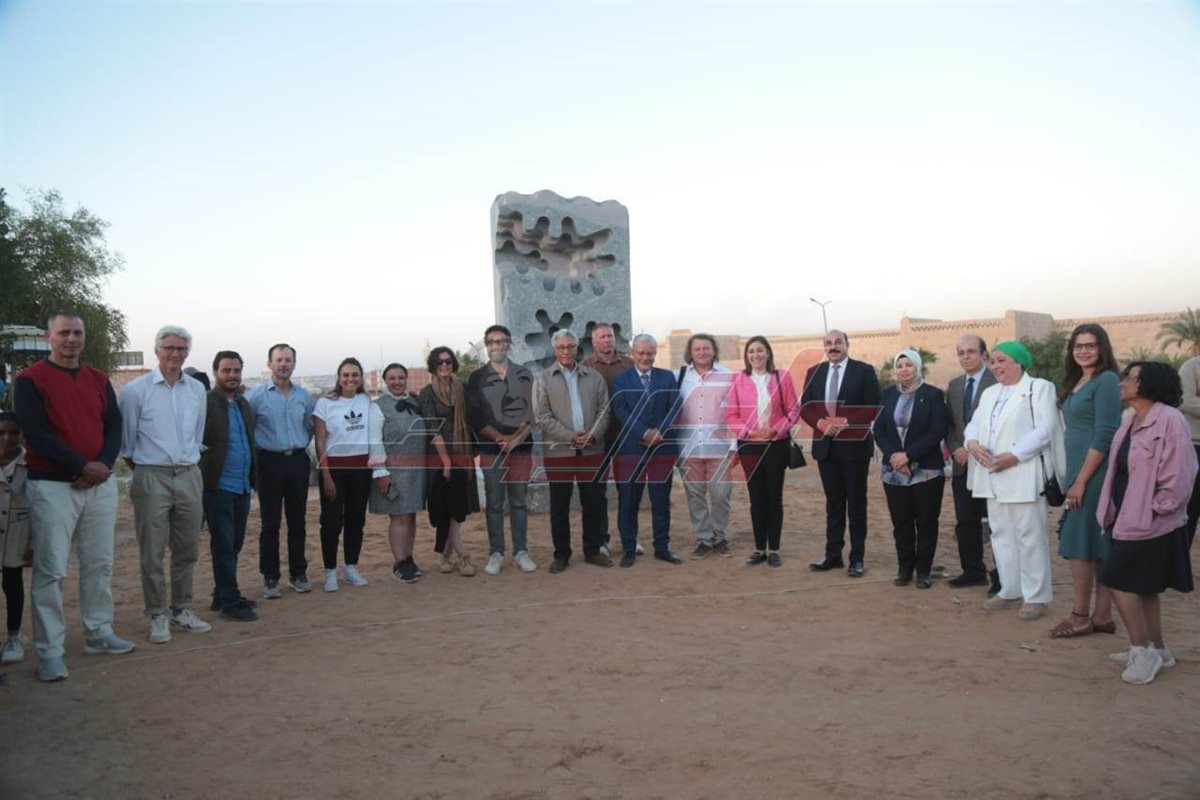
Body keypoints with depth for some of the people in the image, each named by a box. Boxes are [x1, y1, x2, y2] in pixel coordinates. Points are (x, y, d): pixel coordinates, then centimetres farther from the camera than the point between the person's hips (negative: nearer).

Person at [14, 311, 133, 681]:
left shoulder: (99, 380, 13)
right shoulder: (29, 379, -3)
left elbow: (114, 426, 8)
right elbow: (36, 433, -12)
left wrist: (103, 464, -10)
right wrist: (82, 466, -17)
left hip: (101, 484, 5)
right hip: (52, 486, -5)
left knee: (100, 564, 10)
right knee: (50, 570, -3)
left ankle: (99, 633, 23)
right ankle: (49, 651, 3)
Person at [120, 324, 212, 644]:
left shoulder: (197, 389, 7)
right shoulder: (136, 389, -5)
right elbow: (126, 438, 2)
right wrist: (141, 468, 9)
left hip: (189, 476, 4)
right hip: (152, 478, -4)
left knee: (187, 549, 11)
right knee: (152, 552, 2)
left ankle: (182, 610, 23)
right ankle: (158, 616, 12)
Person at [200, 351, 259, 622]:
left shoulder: (243, 403, 14)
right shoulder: (205, 402, -9)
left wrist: (253, 477, 15)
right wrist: (203, 474, -12)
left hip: (243, 486, 7)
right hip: (219, 486, -7)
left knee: (234, 544, 13)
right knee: (223, 545, -1)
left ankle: (224, 596, 25)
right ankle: (230, 602, 5)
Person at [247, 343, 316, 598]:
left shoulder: (305, 396, 6)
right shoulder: (256, 395, -5)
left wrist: (300, 445, 10)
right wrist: (256, 448, 0)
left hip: (298, 461, 3)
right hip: (270, 462, -3)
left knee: (297, 521, 9)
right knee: (270, 523, 1)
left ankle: (299, 573, 19)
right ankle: (270, 577, 10)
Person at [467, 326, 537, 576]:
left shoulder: (524, 375, 9)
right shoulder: (477, 378, 5)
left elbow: (532, 412, 4)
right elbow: (475, 417, 0)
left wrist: (516, 438, -10)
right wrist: (501, 438, -8)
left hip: (521, 447, 1)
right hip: (491, 449, -1)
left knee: (518, 502, 6)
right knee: (494, 503, 2)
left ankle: (521, 552, 13)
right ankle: (496, 553, 9)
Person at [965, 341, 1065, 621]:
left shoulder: (1039, 388, -2)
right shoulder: (989, 393, 20)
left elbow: (1045, 429, -13)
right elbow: (974, 424, 16)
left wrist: (1014, 455, -20)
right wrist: (973, 443, -8)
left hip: (1023, 475, -7)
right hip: (992, 475, 7)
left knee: (1030, 536, -3)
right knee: (1001, 534, 12)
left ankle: (1036, 596, 6)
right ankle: (1009, 590, 23)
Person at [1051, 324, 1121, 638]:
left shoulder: (1106, 381, -13)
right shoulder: (1076, 383, 13)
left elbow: (1104, 436, -18)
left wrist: (1081, 481, -18)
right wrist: (1072, 478, 13)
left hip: (1094, 473, -9)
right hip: (1078, 471, 9)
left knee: (1080, 543, -4)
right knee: (1097, 546, 11)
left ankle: (1080, 617, 5)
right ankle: (1102, 616, 17)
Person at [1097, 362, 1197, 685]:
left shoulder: (1169, 421, -18)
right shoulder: (1129, 421, 9)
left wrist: (1155, 508, -15)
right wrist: (1114, 509, 8)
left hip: (1150, 523, -9)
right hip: (1130, 519, 9)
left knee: (1119, 583, -7)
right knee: (1144, 587, 16)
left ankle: (1143, 651, 6)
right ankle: (1156, 649, 28)